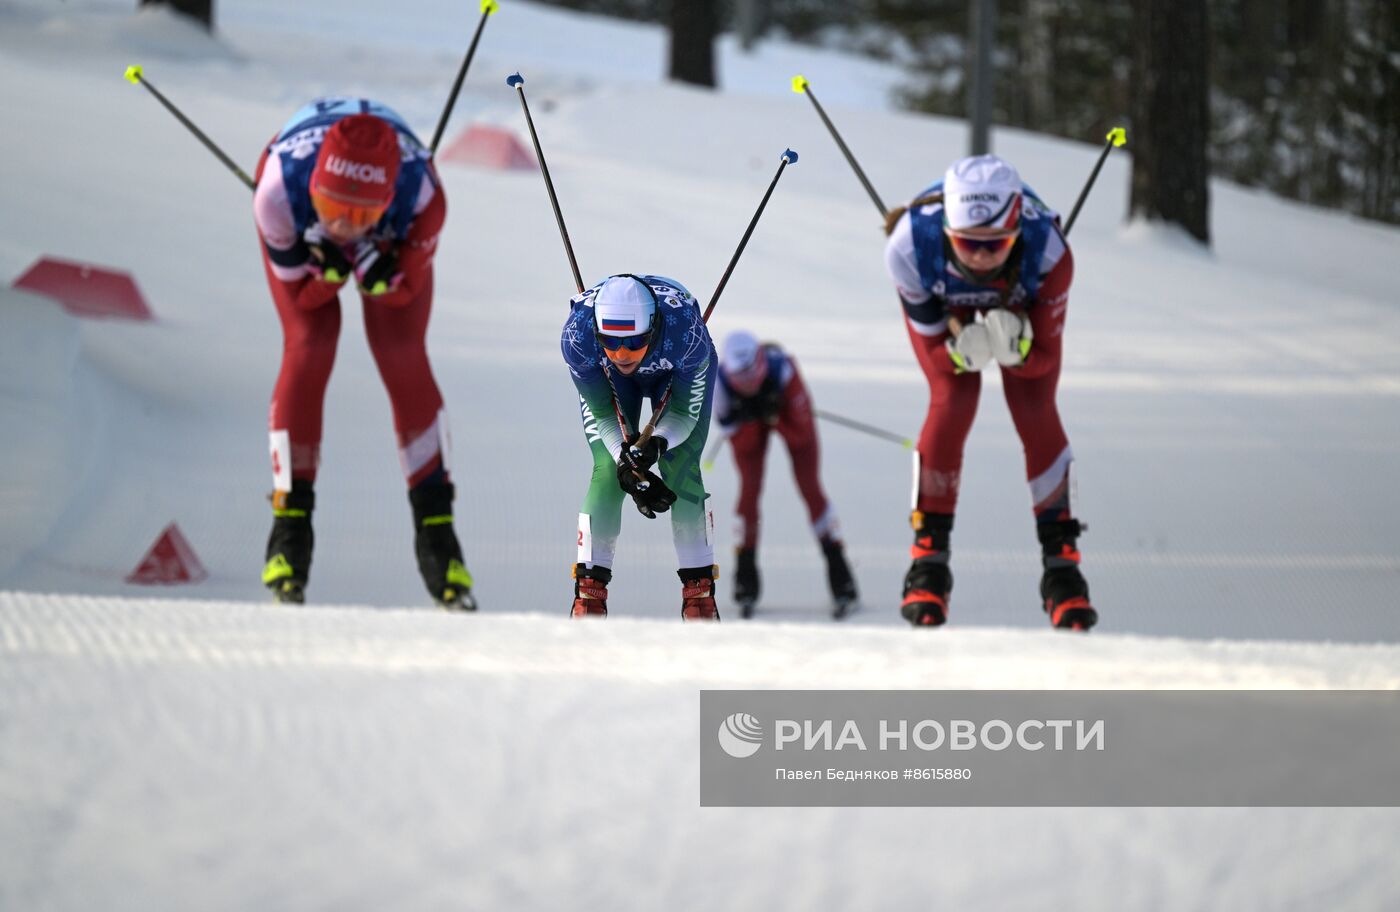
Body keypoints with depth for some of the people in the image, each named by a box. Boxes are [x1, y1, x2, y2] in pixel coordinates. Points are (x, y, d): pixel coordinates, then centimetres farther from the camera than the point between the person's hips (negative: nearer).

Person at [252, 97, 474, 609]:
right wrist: (330, 266, -46)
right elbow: (301, 291, -26)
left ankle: (436, 529, -3)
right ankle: (290, 529, -7)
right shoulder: (281, 189, -43)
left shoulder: (421, 197, -42)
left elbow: (402, 288, -24)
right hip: (301, 230, 0)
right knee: (307, 350, -16)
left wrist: (372, 267, -44)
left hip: (391, 237, 0)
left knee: (403, 356, -12)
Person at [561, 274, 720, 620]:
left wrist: (656, 444, -47)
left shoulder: (685, 331, -41)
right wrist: (628, 462, -39)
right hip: (603, 377, 1)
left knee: (681, 471, -13)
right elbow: (603, 413, -25)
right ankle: (589, 589, -6)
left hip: (679, 372, -1)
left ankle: (700, 591, -4)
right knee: (608, 470, -14)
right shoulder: (577, 335, -38)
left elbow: (684, 413, -27)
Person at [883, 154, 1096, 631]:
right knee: (952, 402, -17)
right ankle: (928, 561, -9)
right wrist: (961, 349, -47)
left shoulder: (1049, 254, -41)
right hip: (940, 300, 0)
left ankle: (1061, 563, -5)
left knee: (1036, 410, -13)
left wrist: (1015, 348, -49)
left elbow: (1044, 357, -27)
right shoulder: (911, 248, -41)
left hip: (1024, 300, 0)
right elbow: (932, 342, -25)